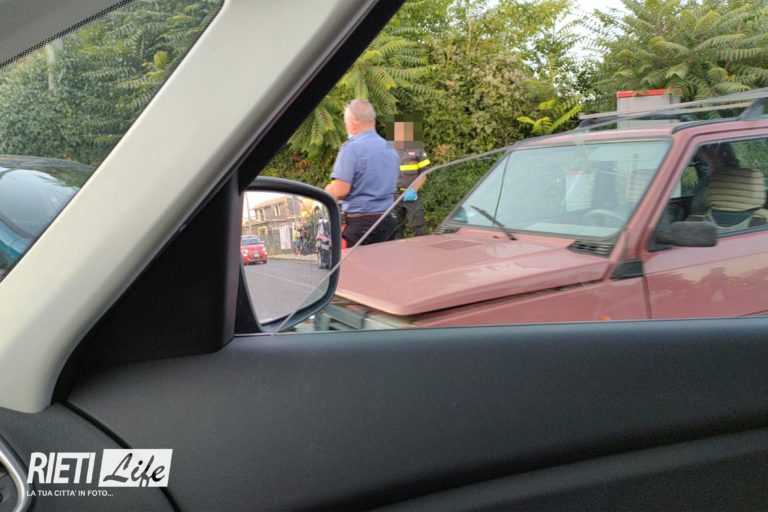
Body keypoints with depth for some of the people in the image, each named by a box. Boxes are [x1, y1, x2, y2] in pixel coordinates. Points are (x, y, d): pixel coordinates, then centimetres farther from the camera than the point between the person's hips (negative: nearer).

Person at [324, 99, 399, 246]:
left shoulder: (351, 148, -12)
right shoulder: (391, 148, 12)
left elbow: (340, 191, -16)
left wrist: (327, 190, 3)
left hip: (360, 223, -7)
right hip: (387, 221, 7)